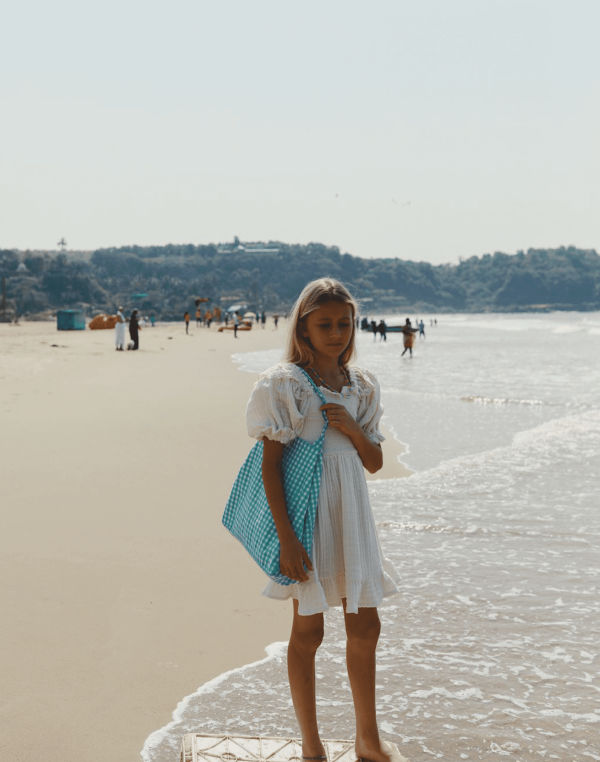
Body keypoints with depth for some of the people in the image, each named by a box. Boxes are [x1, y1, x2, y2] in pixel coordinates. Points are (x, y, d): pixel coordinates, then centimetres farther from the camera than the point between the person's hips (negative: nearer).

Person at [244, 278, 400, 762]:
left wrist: (353, 430, -10)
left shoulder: (362, 387, 7)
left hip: (351, 516, 5)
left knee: (365, 626, 10)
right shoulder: (283, 385, -9)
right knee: (308, 630, 4)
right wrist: (286, 537, -17)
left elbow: (375, 463, 11)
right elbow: (270, 464, -11)